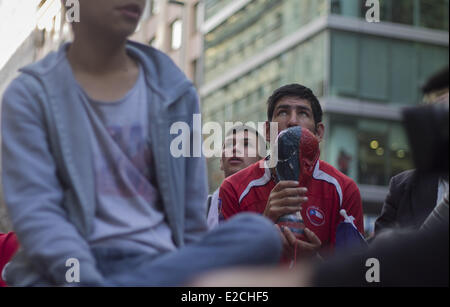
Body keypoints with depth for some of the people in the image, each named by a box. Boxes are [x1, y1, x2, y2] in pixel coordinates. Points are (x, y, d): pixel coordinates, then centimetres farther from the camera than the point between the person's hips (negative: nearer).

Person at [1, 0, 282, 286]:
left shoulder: (175, 93, 13)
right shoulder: (30, 94, 5)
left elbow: (192, 215, 14)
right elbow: (34, 210, -7)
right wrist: (84, 278, -25)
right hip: (66, 268, -5)